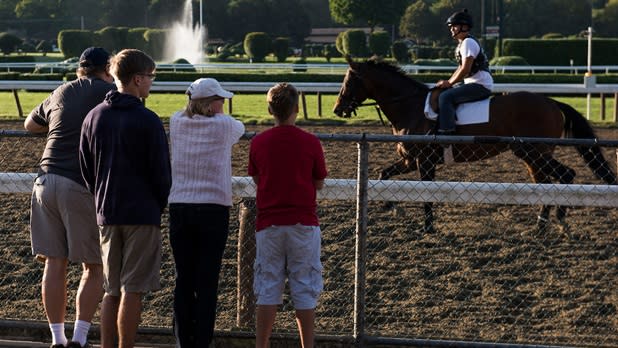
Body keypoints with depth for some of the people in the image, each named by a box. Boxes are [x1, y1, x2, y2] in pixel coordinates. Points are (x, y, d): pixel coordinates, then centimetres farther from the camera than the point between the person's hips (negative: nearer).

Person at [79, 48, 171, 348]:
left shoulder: (94, 117, 7)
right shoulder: (147, 121, -12)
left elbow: (86, 168, 11)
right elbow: (161, 173, -9)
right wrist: (158, 207, 8)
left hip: (107, 214, 6)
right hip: (142, 215, -6)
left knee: (111, 292, 12)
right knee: (132, 291, -3)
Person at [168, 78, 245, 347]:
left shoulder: (176, 123, 4)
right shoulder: (223, 126, -3)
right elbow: (240, 129, 20)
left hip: (179, 208, 3)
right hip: (213, 209, -3)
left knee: (183, 279, 7)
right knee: (207, 282, 0)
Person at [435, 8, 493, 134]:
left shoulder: (468, 43, -14)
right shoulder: (463, 43, 18)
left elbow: (465, 70, -20)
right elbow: (461, 68, 23)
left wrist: (449, 83, -12)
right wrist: (448, 82, 11)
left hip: (481, 85, -11)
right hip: (472, 83, 11)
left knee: (445, 97, -23)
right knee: (445, 93, 17)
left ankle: (446, 131, -29)